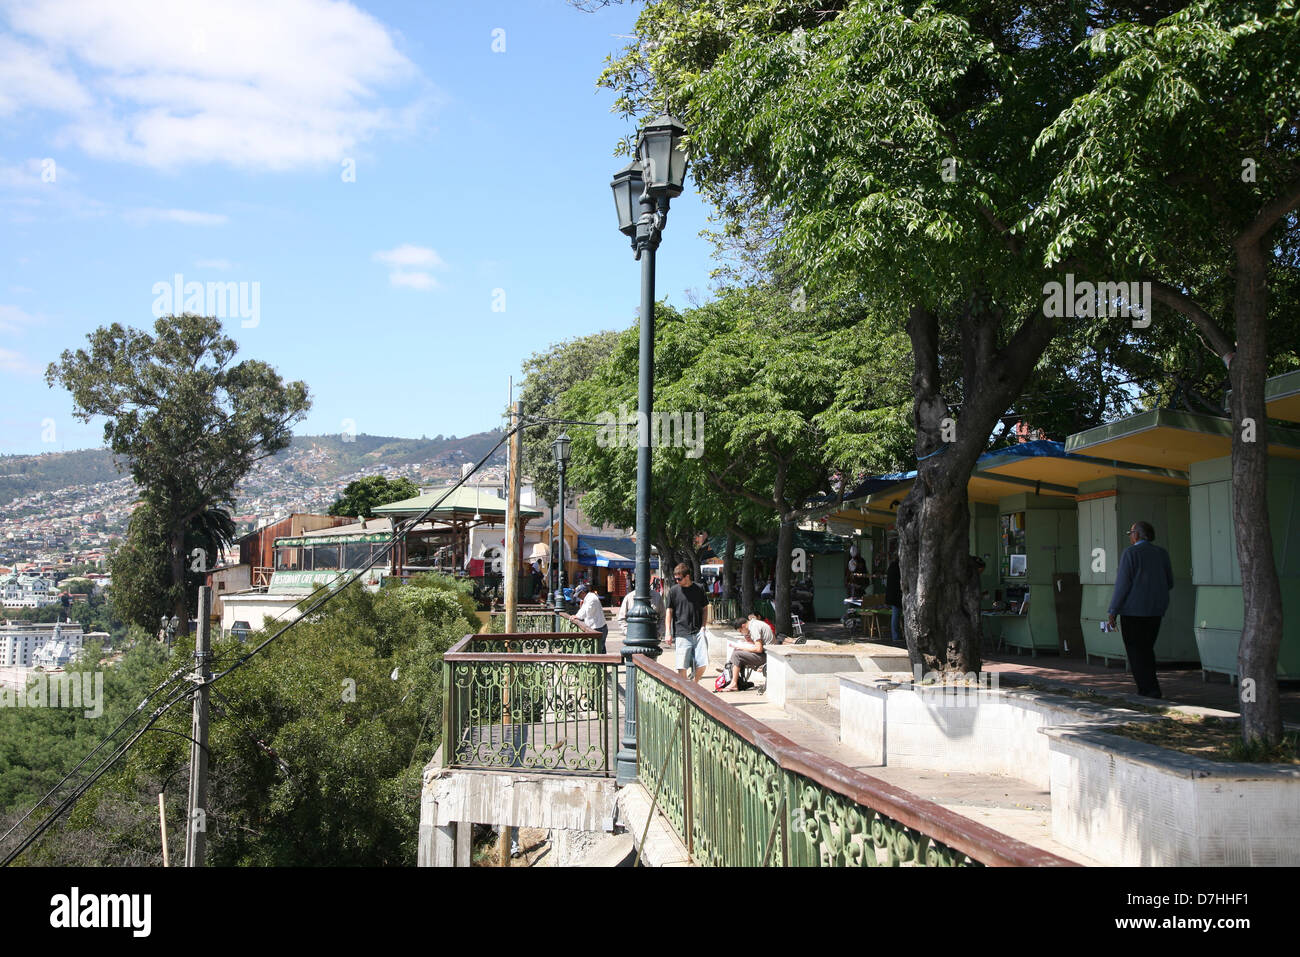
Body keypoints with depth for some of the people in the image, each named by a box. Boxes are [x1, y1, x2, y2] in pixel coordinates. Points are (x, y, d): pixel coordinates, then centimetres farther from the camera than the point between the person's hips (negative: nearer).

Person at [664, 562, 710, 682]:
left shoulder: (699, 589, 7)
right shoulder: (673, 591, 3)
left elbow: (705, 609, 15)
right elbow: (668, 612, 5)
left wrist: (703, 626, 2)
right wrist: (668, 633, -2)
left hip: (698, 633, 1)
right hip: (681, 634, -1)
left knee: (702, 664, -4)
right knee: (682, 666, -6)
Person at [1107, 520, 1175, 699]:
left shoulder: (1130, 553, -10)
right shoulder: (1162, 553, 8)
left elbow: (1123, 584, -13)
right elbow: (1169, 583, 11)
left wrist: (1113, 612, -8)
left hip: (1134, 609, -6)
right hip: (1156, 610, 6)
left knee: (1136, 652, -1)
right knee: (1147, 649, 16)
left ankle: (1150, 691, -7)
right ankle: (1146, 690, 17)